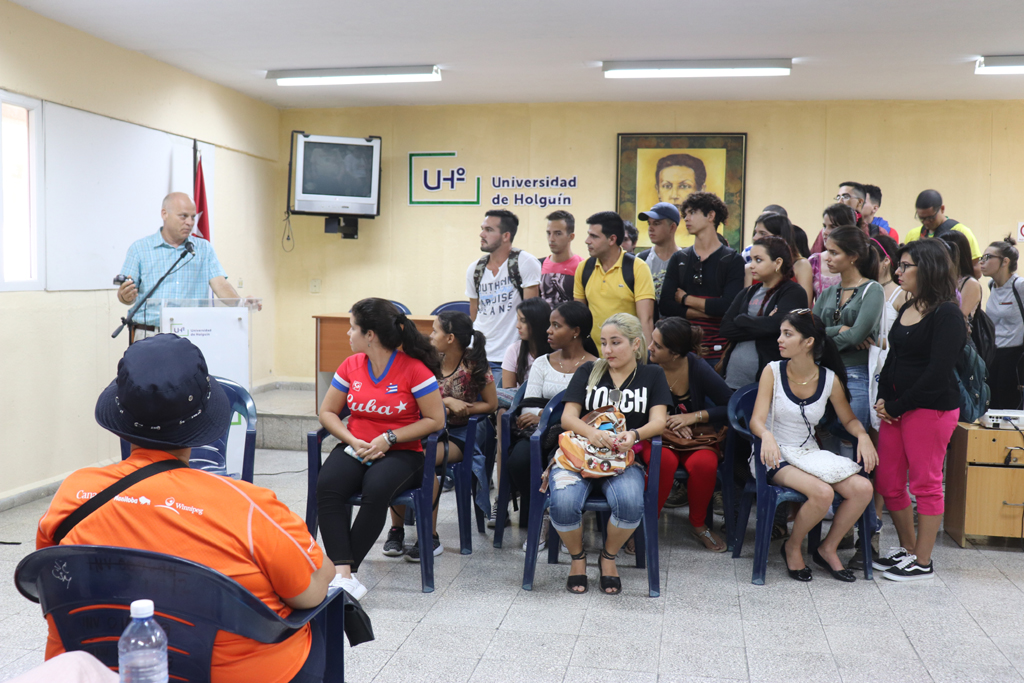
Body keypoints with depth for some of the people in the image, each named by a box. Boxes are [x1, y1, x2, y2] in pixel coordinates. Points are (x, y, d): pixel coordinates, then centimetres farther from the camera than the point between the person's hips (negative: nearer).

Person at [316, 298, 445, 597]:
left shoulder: (414, 369, -7)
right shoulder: (351, 365, 7)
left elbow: (435, 420, -5)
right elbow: (327, 412, 14)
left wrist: (388, 438, -12)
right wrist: (352, 440, -5)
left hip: (400, 452, -4)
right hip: (356, 448, 4)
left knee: (376, 489, -36)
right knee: (327, 485, -29)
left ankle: (344, 570, -23)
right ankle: (344, 573, -34)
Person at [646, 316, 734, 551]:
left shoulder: (698, 369, -11)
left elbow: (732, 407, -9)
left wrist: (693, 416, -18)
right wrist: (664, 422, -19)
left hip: (694, 435, 1)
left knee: (704, 463, -31)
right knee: (664, 461, -35)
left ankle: (698, 524, -3)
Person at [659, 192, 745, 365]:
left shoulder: (733, 260, 2)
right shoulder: (678, 259, 12)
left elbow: (729, 306, -13)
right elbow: (665, 306, 1)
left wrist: (686, 299, -2)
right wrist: (709, 310, -8)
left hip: (718, 353, -3)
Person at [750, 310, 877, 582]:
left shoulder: (830, 379, 0)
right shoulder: (773, 371, -7)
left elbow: (849, 419, 12)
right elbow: (756, 420, -14)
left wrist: (863, 436, -11)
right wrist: (767, 435, -37)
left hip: (810, 454, 4)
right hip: (775, 456, -4)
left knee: (862, 489, -19)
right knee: (822, 492, -30)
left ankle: (827, 549, 4)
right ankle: (792, 547, -1)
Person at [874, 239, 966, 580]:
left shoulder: (946, 315, -12)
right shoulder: (907, 309, 14)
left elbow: (937, 373, -18)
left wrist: (898, 405, -13)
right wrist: (883, 399, 2)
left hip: (931, 408, -8)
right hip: (896, 408, 8)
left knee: (926, 484, 2)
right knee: (887, 482, 10)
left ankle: (922, 562, 13)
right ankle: (907, 548, 26)